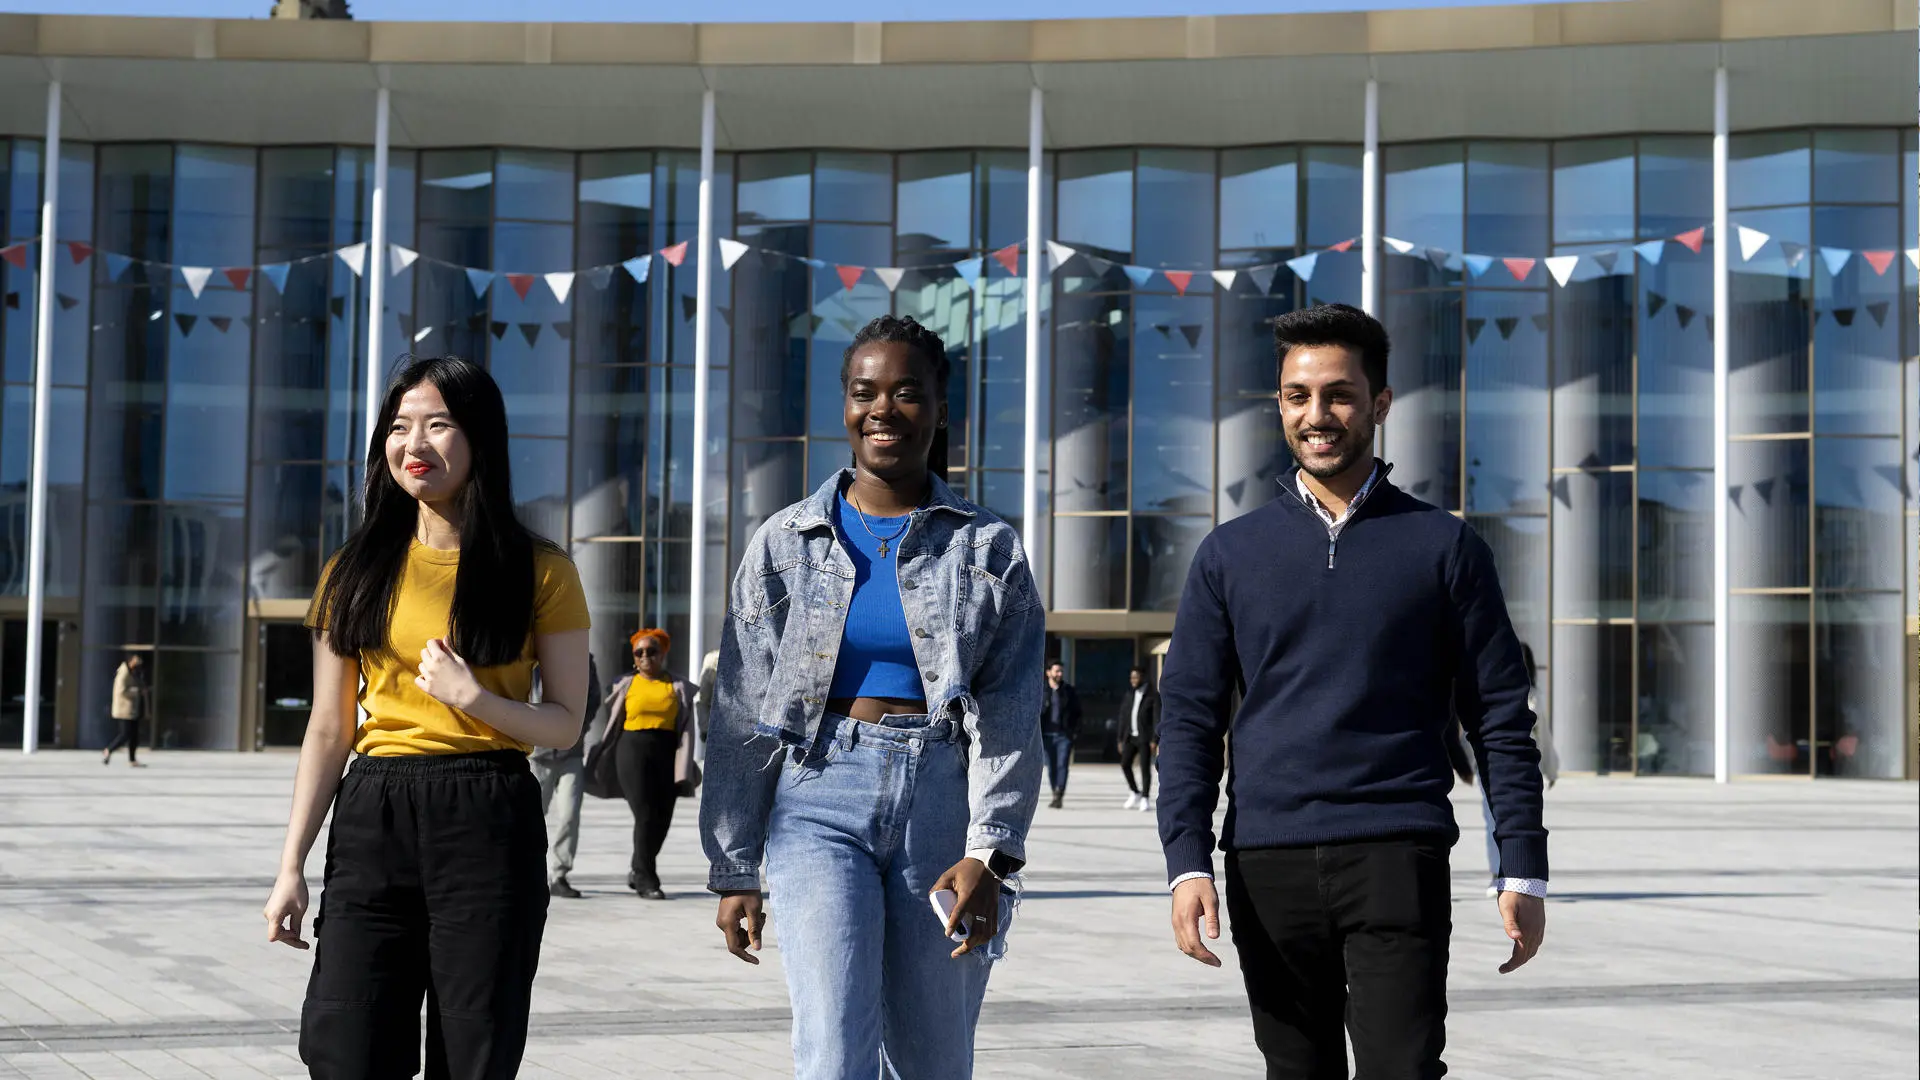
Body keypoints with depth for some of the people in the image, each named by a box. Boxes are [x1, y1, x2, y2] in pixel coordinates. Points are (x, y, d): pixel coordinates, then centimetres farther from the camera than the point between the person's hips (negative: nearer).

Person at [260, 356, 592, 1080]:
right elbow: (329, 730, 11)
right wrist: (292, 866, 5)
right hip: (372, 822, 2)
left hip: (489, 825, -2)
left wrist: (473, 699, -13)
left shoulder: (538, 570, 3)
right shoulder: (357, 571, 12)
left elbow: (566, 725, 5)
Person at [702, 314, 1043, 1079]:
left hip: (942, 804, 1)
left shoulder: (989, 549, 5)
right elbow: (740, 716, 8)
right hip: (823, 798, 0)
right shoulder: (786, 543, 7)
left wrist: (988, 852, -15)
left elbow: (1010, 717, -3)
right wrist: (733, 871, 5)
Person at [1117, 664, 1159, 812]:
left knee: (1145, 768, -6)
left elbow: (1157, 719, -9)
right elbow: (1123, 718, 14)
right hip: (1131, 737, 5)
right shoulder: (1129, 695, 13)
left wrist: (1155, 740, -17)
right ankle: (1135, 792, 12)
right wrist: (1121, 739, 10)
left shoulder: (1153, 695, -4)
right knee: (1125, 764, -4)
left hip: (1145, 738, -5)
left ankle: (1145, 799, 0)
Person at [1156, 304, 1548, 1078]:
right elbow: (1190, 718, 7)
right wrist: (1187, 864, -5)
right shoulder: (1231, 555, 9)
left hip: (1398, 863, -2)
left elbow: (1500, 718, 5)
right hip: (1269, 867, 2)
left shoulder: (1443, 546, 5)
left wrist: (1523, 871, -1)